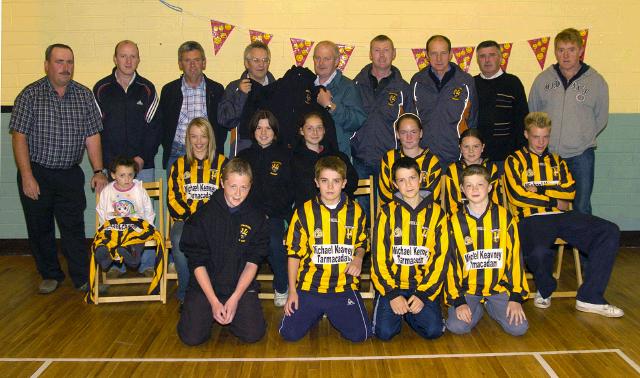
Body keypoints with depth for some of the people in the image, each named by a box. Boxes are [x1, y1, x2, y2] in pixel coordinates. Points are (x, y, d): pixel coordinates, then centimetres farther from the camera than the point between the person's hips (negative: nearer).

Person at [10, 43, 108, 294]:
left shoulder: (84, 95, 3)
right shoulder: (30, 94, -4)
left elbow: (92, 136, 2)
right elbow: (19, 137, -7)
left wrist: (98, 171, -6)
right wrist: (27, 177, -13)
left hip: (70, 174, 1)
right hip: (36, 173, 0)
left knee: (74, 227, 1)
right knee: (40, 228, 10)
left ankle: (83, 277, 11)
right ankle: (50, 275, 26)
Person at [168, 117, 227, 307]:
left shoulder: (222, 163, 12)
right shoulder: (180, 165, 16)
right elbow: (173, 199, 9)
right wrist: (190, 216, -8)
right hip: (185, 219, 2)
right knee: (179, 241, -33)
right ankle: (185, 292, -14)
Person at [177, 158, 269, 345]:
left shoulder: (256, 218, -2)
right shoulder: (204, 215, -7)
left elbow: (252, 262, -3)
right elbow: (197, 263, -7)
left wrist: (234, 298, -13)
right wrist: (214, 301, -14)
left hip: (242, 287, 1)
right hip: (204, 286, -1)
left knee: (253, 334, -16)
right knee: (192, 337, -16)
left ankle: (230, 314, 16)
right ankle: (210, 313, 17)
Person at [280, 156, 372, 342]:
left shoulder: (355, 211, 3)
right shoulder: (304, 212, -1)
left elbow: (361, 243, 18)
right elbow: (294, 253, 3)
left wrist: (358, 258, -5)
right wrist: (292, 290, 0)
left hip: (344, 286, 1)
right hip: (309, 286, 0)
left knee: (359, 334, -13)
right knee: (290, 333, -11)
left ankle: (332, 313, 20)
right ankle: (316, 312, 22)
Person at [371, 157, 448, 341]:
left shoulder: (436, 213, 2)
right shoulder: (387, 212, 0)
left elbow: (440, 258, -1)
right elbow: (379, 257, -3)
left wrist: (423, 294, -10)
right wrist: (392, 294, -12)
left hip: (424, 285, 1)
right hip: (392, 284, -1)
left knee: (433, 330, -19)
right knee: (385, 331, -18)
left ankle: (409, 313, 13)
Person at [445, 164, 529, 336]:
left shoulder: (504, 217, -1)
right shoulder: (455, 221, -2)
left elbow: (515, 257, 0)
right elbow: (450, 263, -2)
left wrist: (516, 297, -5)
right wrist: (458, 301, -8)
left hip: (498, 287, 1)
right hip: (466, 289, 0)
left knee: (518, 328, -16)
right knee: (457, 326, -22)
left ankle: (490, 307, 15)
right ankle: (477, 309, 12)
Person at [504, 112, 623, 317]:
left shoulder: (557, 161, 26)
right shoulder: (515, 160, 10)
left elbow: (570, 191, 9)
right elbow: (517, 196, -6)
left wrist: (538, 190, -3)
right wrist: (555, 201, 0)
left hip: (562, 216, 5)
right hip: (531, 218, -5)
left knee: (610, 232, -17)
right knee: (539, 252, -37)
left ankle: (589, 297, -15)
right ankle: (545, 290, -1)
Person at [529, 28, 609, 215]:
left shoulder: (596, 81, 0)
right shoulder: (542, 79, 3)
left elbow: (601, 118, 9)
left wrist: (583, 137, 4)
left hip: (581, 155, -1)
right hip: (547, 154, 1)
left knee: (582, 208, 6)